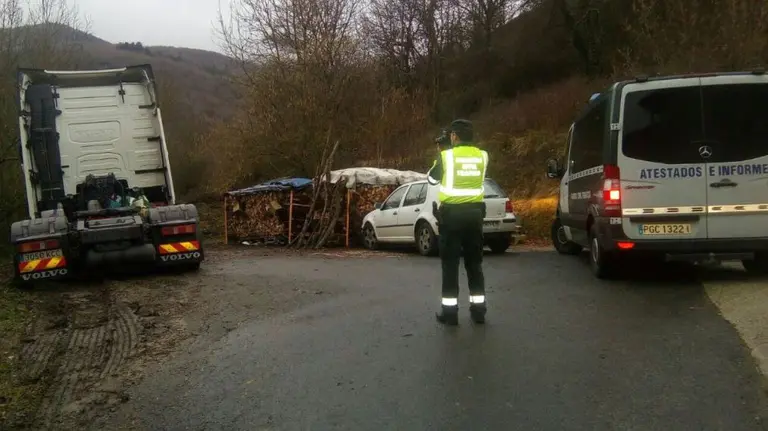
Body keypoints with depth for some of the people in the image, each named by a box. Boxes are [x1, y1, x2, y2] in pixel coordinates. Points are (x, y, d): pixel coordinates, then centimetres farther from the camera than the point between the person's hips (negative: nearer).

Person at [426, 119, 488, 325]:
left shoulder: (447, 155, -8)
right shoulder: (482, 156, 4)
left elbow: (432, 179, 7)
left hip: (452, 213, -4)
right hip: (474, 212, 4)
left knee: (450, 263, 3)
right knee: (474, 262, 12)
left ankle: (450, 310, 4)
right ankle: (478, 309, 14)